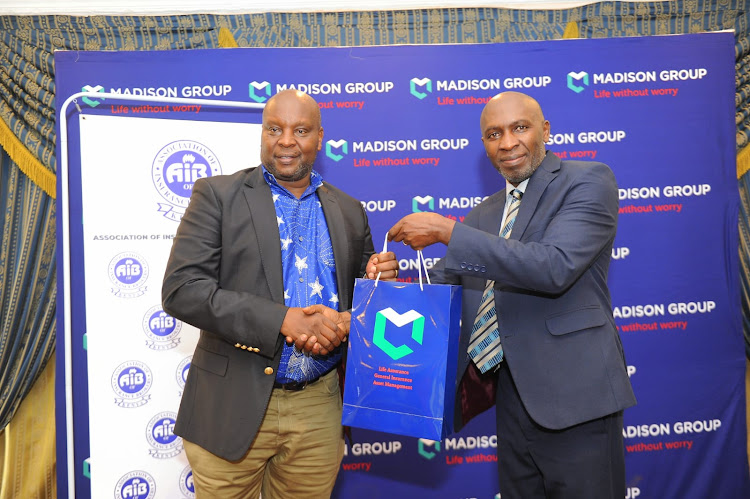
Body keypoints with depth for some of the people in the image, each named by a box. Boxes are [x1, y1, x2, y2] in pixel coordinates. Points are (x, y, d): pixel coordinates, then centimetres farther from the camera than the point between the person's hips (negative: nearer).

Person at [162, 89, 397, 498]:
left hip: (319, 410, 3)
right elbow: (180, 288, -12)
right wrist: (283, 319, -20)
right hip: (233, 409, -2)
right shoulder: (217, 195, -2)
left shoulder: (349, 212, 9)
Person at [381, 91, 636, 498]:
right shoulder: (483, 215, 15)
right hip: (512, 395, 6)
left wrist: (447, 231, -21)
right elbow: (442, 283, 18)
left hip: (573, 395, -6)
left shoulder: (588, 181, -6)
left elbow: (554, 267, -22)